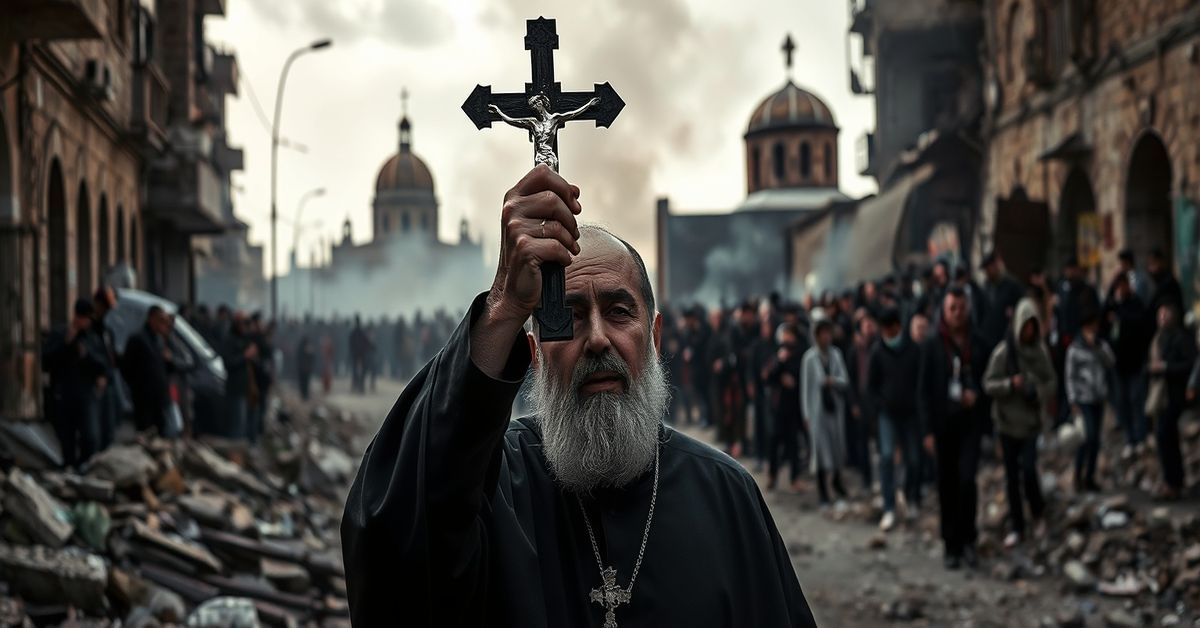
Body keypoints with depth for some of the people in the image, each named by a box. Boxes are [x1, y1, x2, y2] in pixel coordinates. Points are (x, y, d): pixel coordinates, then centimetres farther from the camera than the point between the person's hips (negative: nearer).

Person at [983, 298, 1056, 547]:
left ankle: (1037, 508, 18)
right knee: (1012, 476, 6)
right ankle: (1016, 528, 16)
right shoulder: (1003, 351, -9)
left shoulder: (1041, 351, 0)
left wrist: (1038, 392, -13)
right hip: (1007, 421, -1)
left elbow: (1052, 382, 7)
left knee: (1029, 469, -12)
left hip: (1031, 420, 1)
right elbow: (988, 384, -7)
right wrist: (1011, 384, -23)